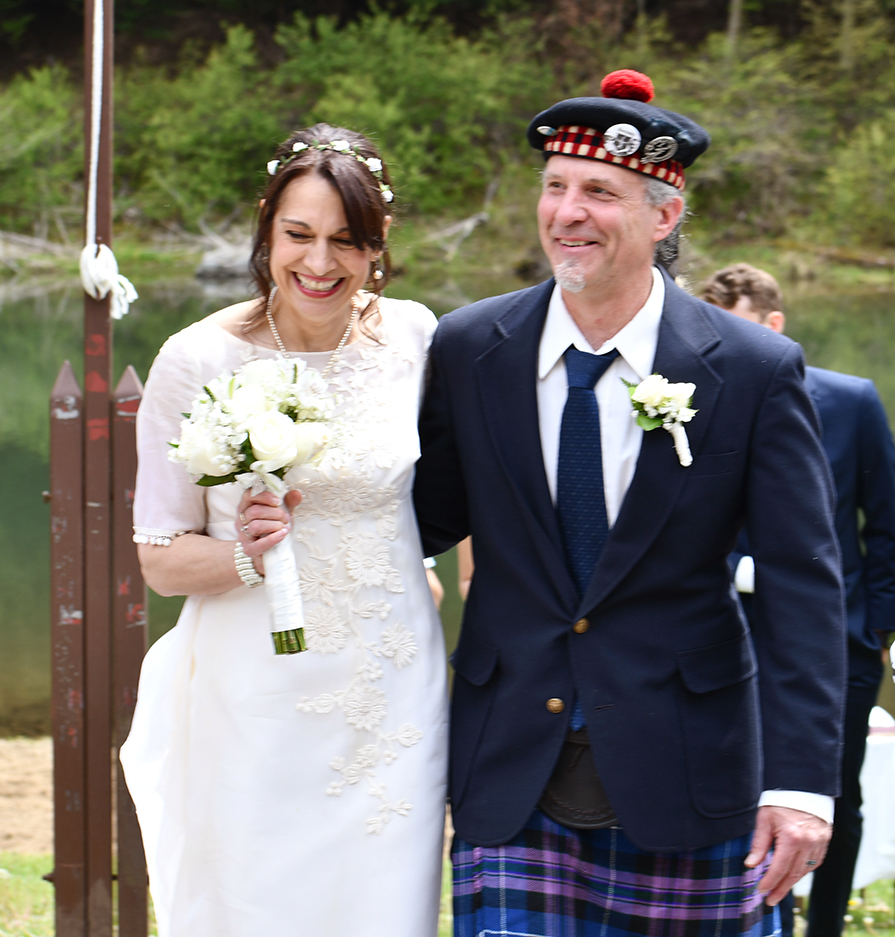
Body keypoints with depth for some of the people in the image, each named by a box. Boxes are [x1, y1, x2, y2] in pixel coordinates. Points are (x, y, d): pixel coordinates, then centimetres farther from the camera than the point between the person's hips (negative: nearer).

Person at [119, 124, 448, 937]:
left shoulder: (412, 338, -1)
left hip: (391, 701, 2)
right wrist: (242, 557, -20)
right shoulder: (197, 361, -8)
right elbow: (160, 558, -2)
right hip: (254, 707, -2)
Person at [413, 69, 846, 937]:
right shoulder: (466, 350, 1)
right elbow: (433, 519, 9)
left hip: (683, 779, -1)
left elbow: (803, 586, -7)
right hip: (512, 783, 2)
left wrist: (802, 782, -14)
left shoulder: (755, 370, -7)